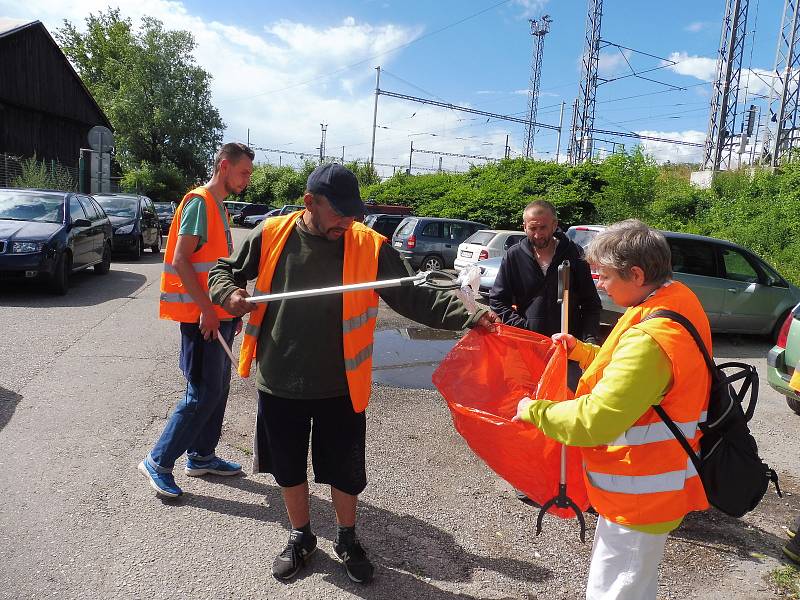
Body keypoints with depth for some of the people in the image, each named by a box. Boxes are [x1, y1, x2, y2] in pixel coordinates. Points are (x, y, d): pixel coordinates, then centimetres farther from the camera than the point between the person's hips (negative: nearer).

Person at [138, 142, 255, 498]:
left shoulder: (219, 206, 18)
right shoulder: (199, 202, -12)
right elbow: (180, 260, -20)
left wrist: (233, 309, 19)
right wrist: (207, 310, -21)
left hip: (219, 315, 10)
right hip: (201, 316, -10)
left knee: (217, 389, 13)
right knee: (204, 394, -6)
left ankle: (202, 457, 25)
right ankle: (158, 462, 6)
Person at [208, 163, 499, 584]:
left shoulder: (370, 247, -10)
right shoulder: (272, 235, -6)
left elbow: (414, 298, -10)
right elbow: (224, 270, 9)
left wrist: (469, 315, -23)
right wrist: (228, 293, -14)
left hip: (340, 388, -1)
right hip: (279, 384, 2)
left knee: (344, 471, 14)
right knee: (289, 468, 19)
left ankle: (347, 540, 42)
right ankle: (301, 537, 45)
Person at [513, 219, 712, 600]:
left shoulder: (650, 340, -31)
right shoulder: (678, 301, 1)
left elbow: (595, 420, -30)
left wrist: (533, 410, -16)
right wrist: (580, 350, 10)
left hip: (639, 494, -10)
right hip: (652, 485, 10)